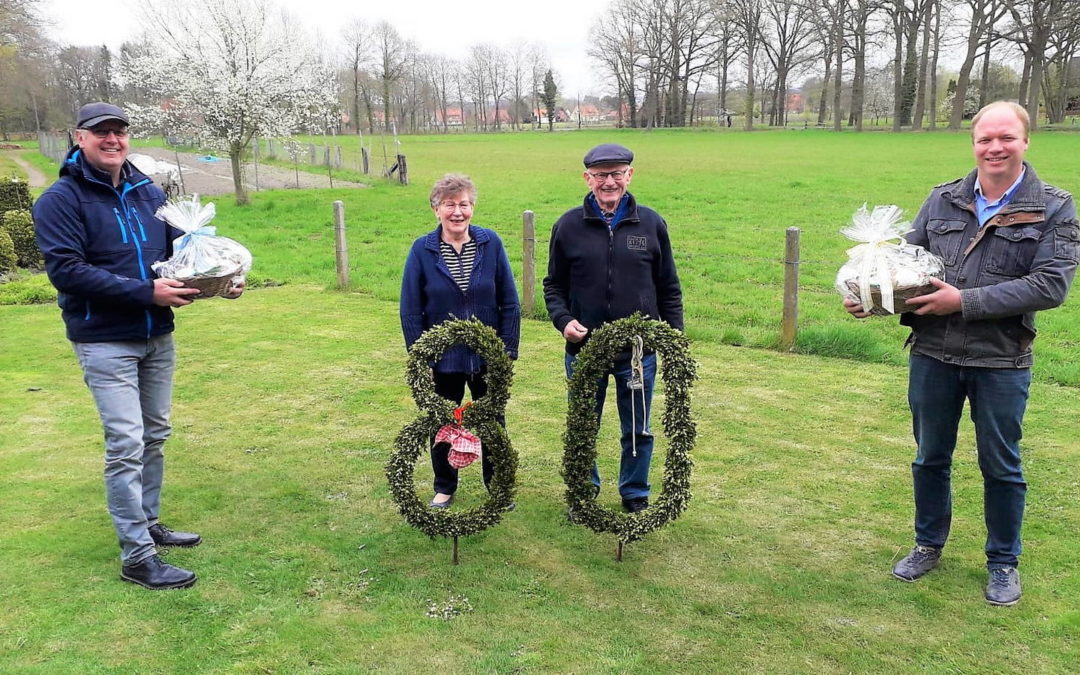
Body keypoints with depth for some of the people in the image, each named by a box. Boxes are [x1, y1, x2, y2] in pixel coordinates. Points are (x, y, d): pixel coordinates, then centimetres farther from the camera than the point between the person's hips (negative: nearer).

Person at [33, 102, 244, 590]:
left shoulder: (149, 193, 8)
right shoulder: (60, 200, -9)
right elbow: (66, 269, -19)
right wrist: (146, 292, -26)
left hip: (158, 336, 6)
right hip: (105, 342, -6)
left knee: (154, 436, 15)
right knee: (126, 445, -7)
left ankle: (148, 525, 32)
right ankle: (137, 558, 1)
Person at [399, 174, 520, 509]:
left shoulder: (490, 243, -7)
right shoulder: (422, 250, -9)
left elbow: (510, 302, -3)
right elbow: (411, 311, -5)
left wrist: (509, 350, -6)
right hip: (442, 359, 0)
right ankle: (445, 488, 35)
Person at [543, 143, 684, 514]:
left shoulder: (651, 224, 1)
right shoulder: (568, 225, -1)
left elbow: (669, 289, 5)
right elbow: (553, 284, 6)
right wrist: (563, 320, -11)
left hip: (639, 349, 0)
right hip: (583, 348, 0)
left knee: (637, 430, 12)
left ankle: (635, 495, 32)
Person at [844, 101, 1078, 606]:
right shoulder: (943, 199, 3)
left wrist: (965, 302, -20)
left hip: (1001, 362, -2)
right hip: (933, 355, 3)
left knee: (1001, 466, 12)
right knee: (930, 457, 16)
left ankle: (1003, 562, 32)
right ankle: (928, 545, 36)